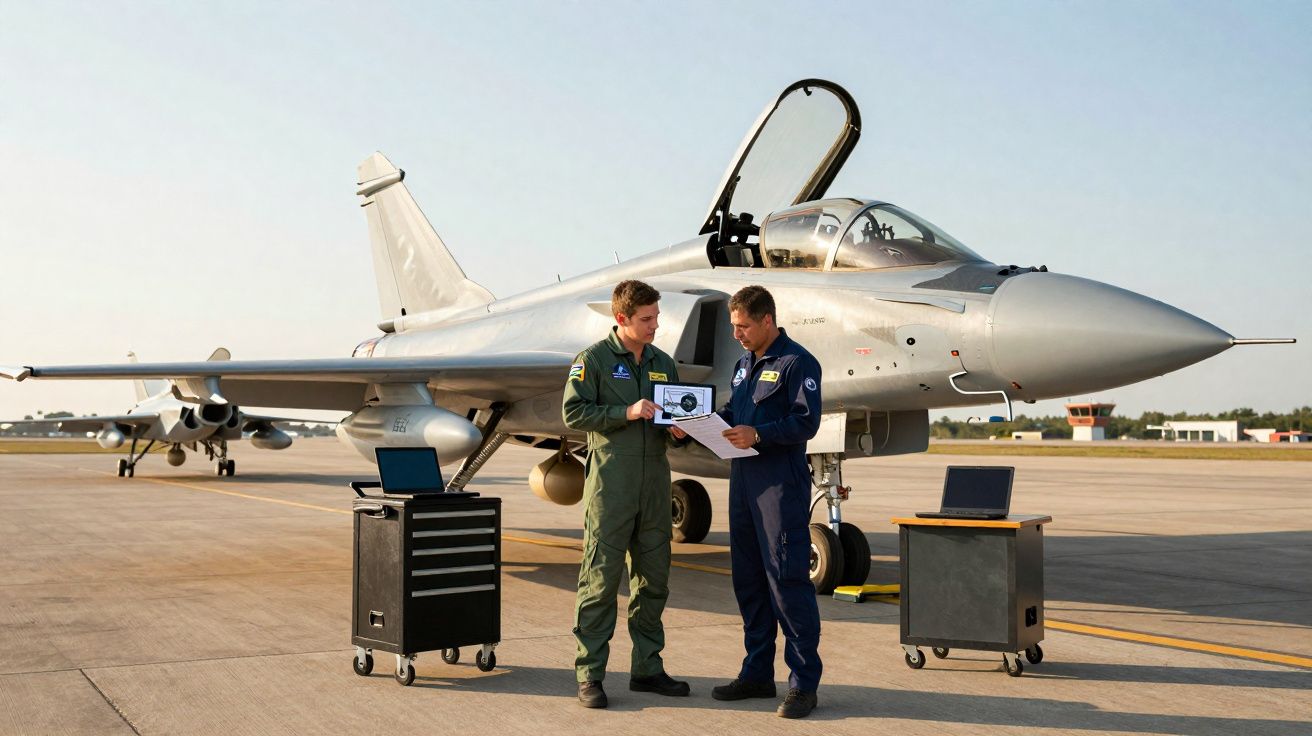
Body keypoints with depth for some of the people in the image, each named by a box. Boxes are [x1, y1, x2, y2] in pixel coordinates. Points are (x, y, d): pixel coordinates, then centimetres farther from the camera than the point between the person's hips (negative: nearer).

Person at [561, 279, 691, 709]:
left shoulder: (663, 363, 16)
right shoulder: (593, 360, -2)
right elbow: (573, 413, -9)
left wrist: (677, 429, 0)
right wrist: (627, 412, -17)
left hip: (655, 483, 6)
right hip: (610, 483, -6)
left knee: (653, 580, 10)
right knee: (600, 580, -4)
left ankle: (647, 668, 20)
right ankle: (590, 674, 2)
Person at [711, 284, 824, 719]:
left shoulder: (797, 363, -8)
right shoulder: (745, 363, 18)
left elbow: (807, 421, -16)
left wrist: (758, 434, -27)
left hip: (782, 483, -8)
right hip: (743, 479, 9)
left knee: (787, 580, -7)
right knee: (748, 579, 12)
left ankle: (803, 682, 0)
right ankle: (757, 673, 23)